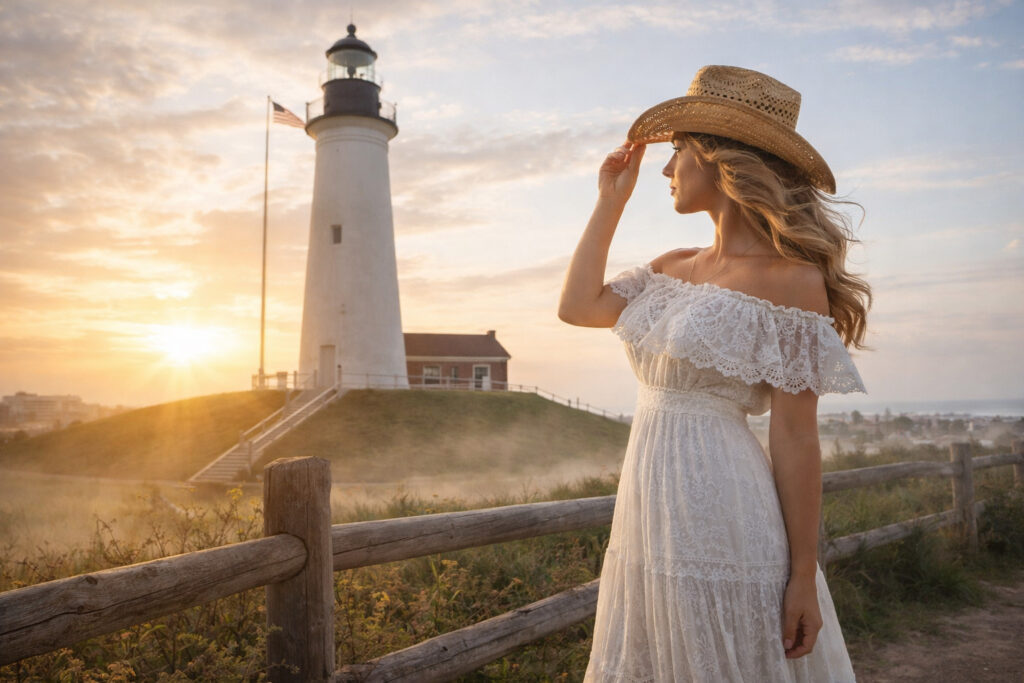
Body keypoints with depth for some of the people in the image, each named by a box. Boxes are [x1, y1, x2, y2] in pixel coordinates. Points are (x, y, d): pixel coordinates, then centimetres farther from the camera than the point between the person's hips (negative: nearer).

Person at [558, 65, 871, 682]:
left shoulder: (792, 280, -11)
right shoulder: (671, 269, 11)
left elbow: (795, 438, -13)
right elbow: (578, 307, 6)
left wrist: (804, 578, -10)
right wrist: (610, 202, 10)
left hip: (724, 518, -7)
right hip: (650, 515, 7)